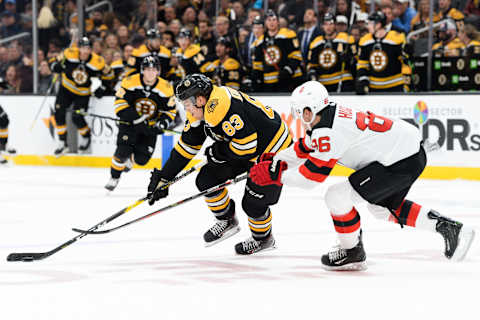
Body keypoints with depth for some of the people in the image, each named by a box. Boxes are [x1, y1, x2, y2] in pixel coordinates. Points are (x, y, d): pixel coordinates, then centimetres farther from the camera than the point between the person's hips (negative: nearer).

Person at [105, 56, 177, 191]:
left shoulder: (166, 88, -10)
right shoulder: (130, 82, -16)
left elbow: (170, 110, 0)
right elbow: (120, 102, -16)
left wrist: (163, 123, -19)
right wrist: (136, 119, -25)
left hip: (150, 126, 2)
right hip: (129, 123, -2)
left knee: (142, 159, -5)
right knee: (123, 149, -21)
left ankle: (129, 159, 33)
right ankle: (114, 177, 2)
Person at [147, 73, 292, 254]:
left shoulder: (223, 106, -33)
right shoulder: (198, 112, -3)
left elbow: (246, 145, -32)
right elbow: (186, 147, 5)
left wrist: (218, 153, -15)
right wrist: (163, 178, 4)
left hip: (272, 148, -9)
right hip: (248, 149, 10)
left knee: (253, 202, -11)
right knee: (206, 179, 0)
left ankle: (263, 239, 19)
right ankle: (227, 221, 20)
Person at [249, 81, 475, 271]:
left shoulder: (329, 131, -20)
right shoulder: (330, 115, 10)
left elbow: (312, 175, -16)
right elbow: (306, 147, 26)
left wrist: (276, 176, -6)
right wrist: (276, 160, 20)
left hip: (401, 163, -11)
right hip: (411, 150, 11)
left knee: (338, 196, -9)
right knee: (383, 207, 29)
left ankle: (353, 253, 9)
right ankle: (449, 227, 25)